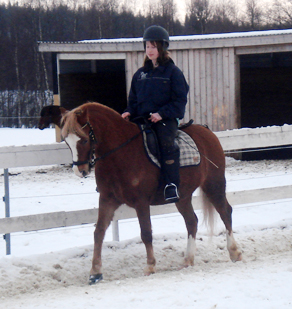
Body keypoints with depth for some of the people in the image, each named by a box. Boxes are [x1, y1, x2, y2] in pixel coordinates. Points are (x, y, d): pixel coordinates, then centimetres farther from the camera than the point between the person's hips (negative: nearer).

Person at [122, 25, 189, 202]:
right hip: (142, 118, 5)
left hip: (165, 119, -5)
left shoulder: (173, 72, 1)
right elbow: (133, 99, 21)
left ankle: (172, 184, -30)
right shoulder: (140, 74, 16)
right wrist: (129, 112, 0)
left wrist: (162, 114, -17)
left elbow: (179, 100, -4)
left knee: (167, 143, -31)